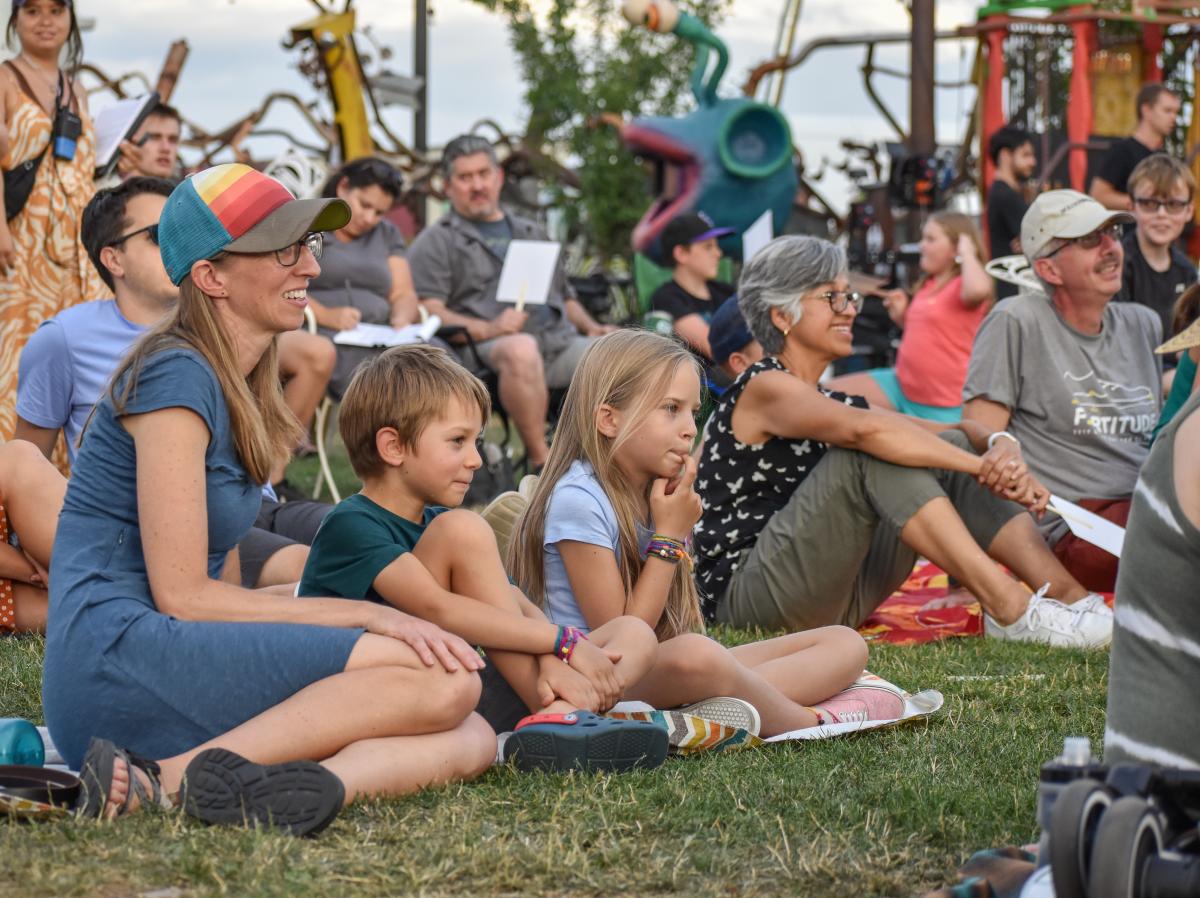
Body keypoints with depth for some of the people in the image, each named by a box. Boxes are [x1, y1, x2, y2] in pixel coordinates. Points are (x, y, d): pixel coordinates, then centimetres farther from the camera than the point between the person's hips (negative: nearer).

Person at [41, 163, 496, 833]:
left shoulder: (241, 386, 20)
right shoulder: (177, 377, -8)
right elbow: (182, 595, -13)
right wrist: (368, 616, -11)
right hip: (116, 661, -9)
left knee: (469, 740, -8)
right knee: (444, 679, -20)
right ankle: (176, 775, -27)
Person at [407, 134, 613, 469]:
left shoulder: (532, 234, 32)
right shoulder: (436, 242, 11)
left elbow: (565, 297, 34)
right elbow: (427, 312, -3)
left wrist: (591, 326, 12)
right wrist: (486, 329, -18)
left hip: (558, 339, 6)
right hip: (482, 350, -5)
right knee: (521, 349, -42)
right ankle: (541, 460, -32)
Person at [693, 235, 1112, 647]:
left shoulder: (830, 402, 18)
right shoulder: (764, 389, -9)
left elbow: (960, 433, 6)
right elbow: (863, 429, -30)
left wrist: (995, 449, -17)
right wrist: (980, 465, -27)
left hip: (834, 603, 9)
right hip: (744, 595, -9)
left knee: (950, 444, -1)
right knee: (876, 450, -26)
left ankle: (1068, 595, -15)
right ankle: (1008, 609, -31)